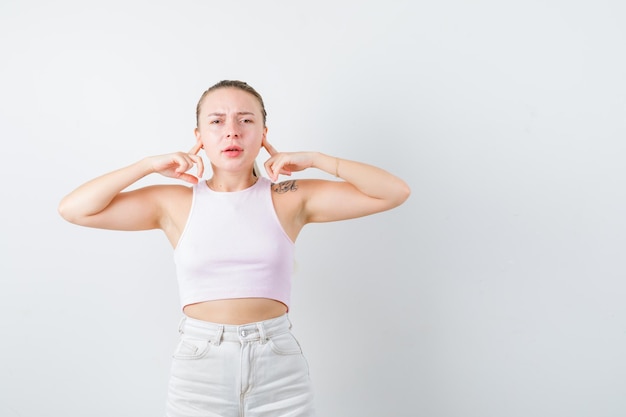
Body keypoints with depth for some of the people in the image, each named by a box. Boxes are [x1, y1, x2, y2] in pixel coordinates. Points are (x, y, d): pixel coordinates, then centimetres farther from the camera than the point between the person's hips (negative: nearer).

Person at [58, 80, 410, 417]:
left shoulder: (291, 199, 0)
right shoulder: (175, 203, 3)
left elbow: (395, 192, -3)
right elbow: (73, 209, -1)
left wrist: (315, 160, -7)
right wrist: (150, 165, -5)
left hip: (280, 371, 0)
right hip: (200, 369, 0)